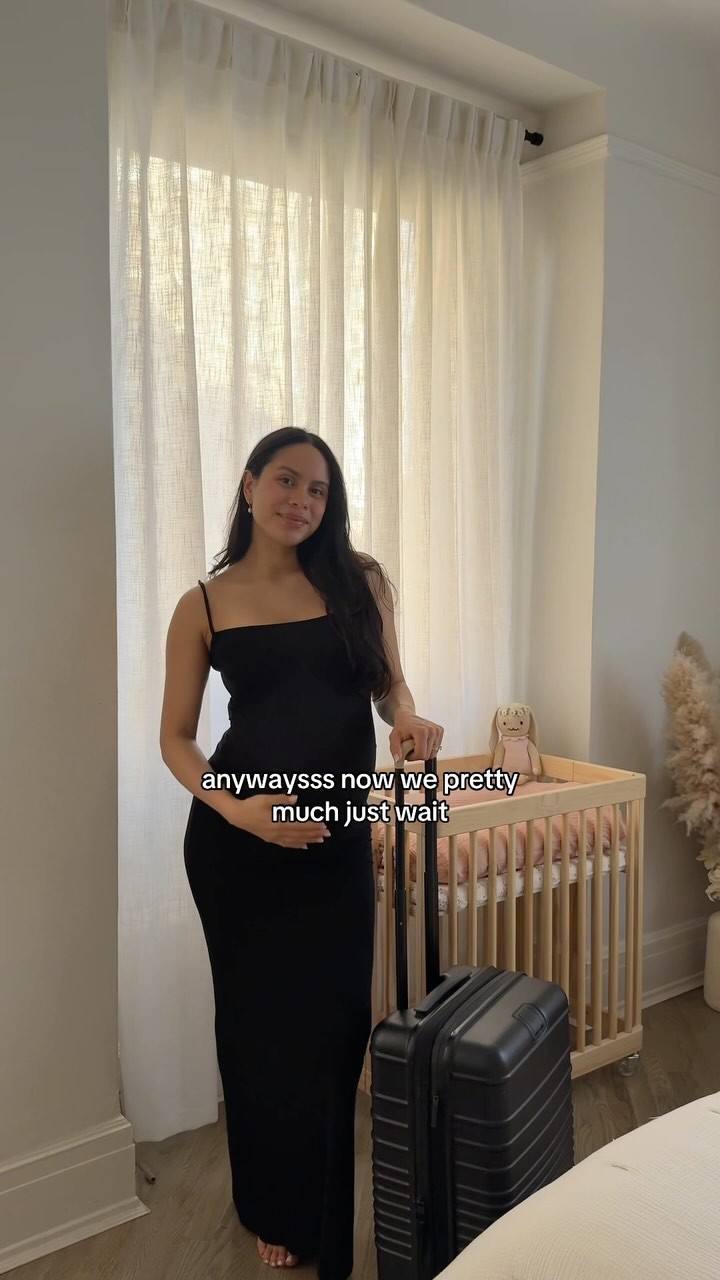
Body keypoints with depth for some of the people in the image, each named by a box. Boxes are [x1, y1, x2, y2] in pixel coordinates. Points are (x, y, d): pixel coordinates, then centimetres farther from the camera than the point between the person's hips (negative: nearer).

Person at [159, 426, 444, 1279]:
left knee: (336, 1019, 9)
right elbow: (176, 738, -1)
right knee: (259, 1019, 11)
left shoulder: (359, 579, 1)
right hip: (236, 838, -1)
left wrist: (409, 719, -13)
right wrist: (236, 809, -18)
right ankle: (274, 1208, 36)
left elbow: (388, 679, 10)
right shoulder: (204, 605, -3)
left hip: (338, 832, 2)